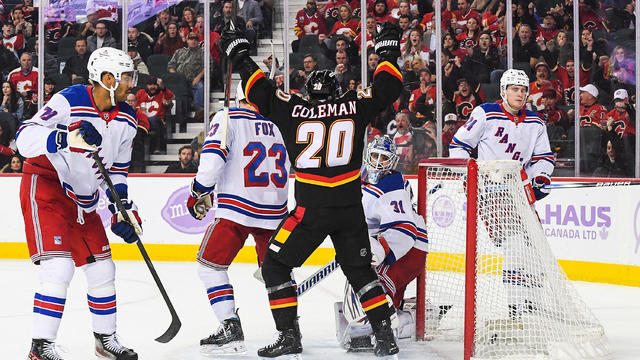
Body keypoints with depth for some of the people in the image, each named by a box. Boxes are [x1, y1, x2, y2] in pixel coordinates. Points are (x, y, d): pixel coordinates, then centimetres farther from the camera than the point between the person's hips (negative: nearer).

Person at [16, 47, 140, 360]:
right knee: (59, 266, -19)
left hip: (83, 199, 8)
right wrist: (67, 137, -42)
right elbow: (24, 138, -28)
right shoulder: (70, 101, -21)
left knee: (102, 269, 9)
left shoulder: (126, 121, 2)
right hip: (45, 186, -8)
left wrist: (123, 210, 5)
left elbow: (117, 169, 14)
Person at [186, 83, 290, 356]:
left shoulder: (227, 119, -4)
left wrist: (199, 192, -1)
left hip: (237, 210, -4)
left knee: (210, 264, 7)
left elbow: (213, 157, -15)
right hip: (275, 211, 5)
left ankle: (231, 327, -3)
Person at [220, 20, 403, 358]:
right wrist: (388, 51, 28)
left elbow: (261, 92, 5)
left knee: (275, 265, 9)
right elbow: (386, 88, 14)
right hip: (350, 209, 3)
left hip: (311, 209, -3)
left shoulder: (296, 111, 0)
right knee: (360, 269, 16)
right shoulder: (354, 106, 4)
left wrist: (239, 55, 16)